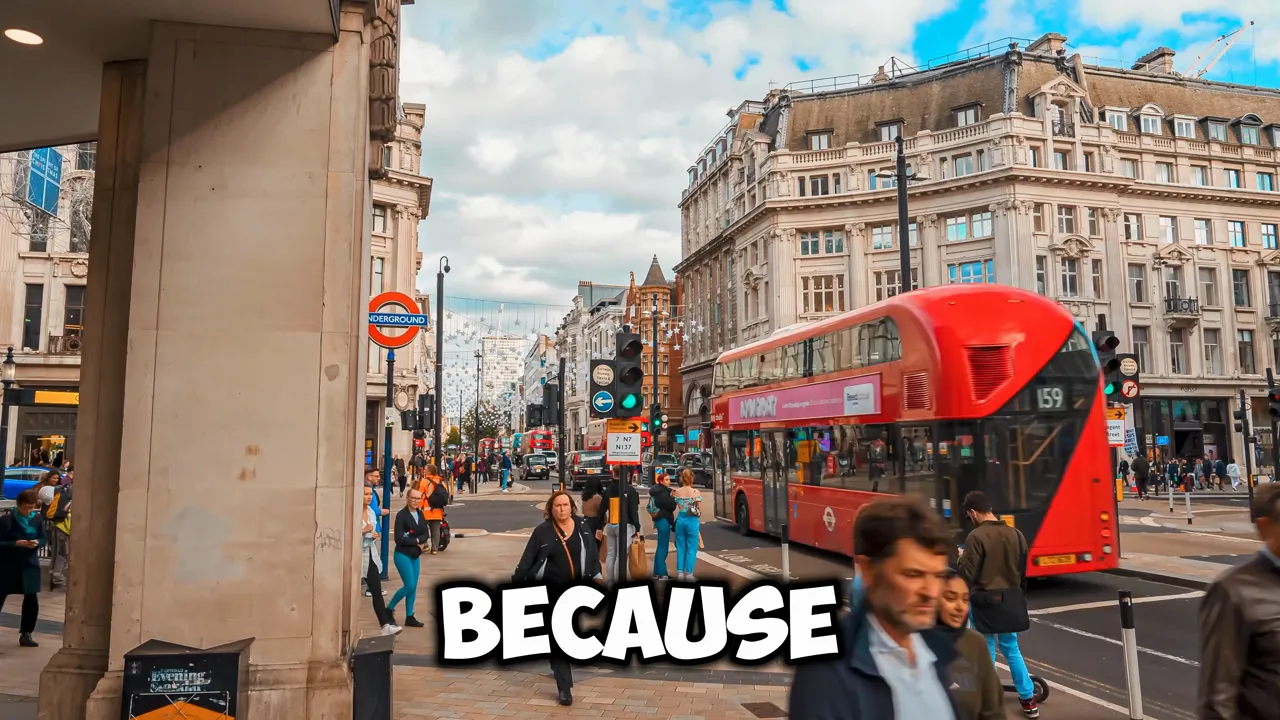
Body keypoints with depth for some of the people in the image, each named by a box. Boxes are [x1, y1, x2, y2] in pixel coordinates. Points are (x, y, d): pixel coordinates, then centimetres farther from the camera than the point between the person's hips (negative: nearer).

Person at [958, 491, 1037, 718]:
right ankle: (1028, 700, 26)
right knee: (1011, 649, 20)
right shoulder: (1016, 534, 4)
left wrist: (960, 561, 3)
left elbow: (966, 575, -17)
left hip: (985, 601, -6)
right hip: (1010, 600, 6)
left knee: (986, 652, 5)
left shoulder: (976, 537, -18)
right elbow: (1023, 573, 14)